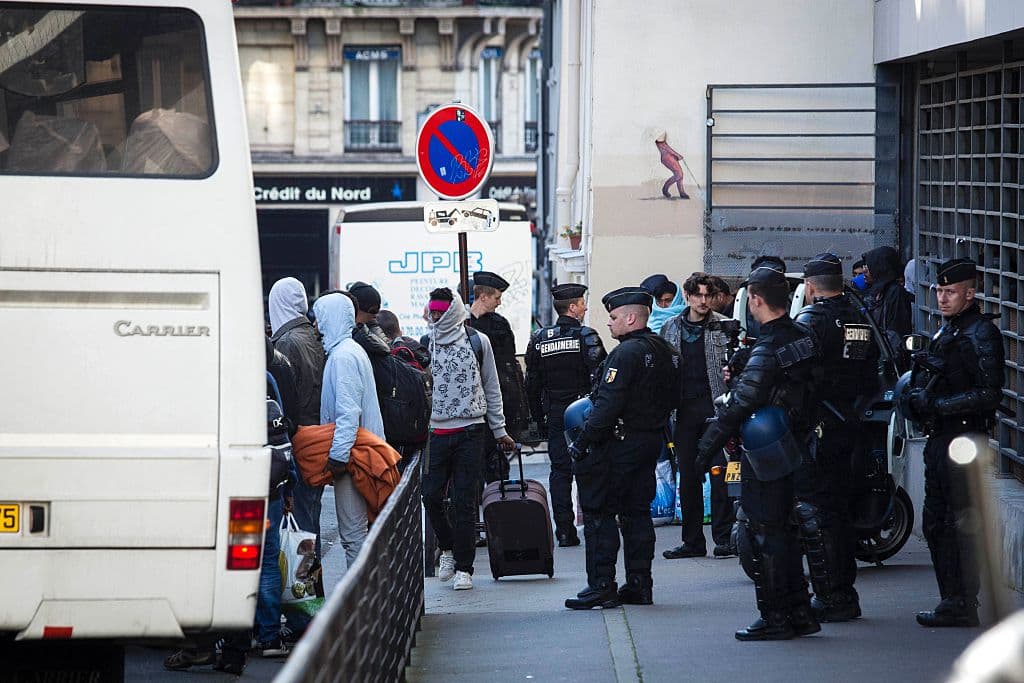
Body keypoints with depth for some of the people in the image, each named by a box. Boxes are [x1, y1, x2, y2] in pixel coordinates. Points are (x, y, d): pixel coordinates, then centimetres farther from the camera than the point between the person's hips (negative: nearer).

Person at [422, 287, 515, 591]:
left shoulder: (478, 341, 2)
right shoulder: (426, 343, 7)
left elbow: (491, 388, 9)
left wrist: (499, 430, 8)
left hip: (469, 432, -2)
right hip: (435, 432, 2)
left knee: (464, 501, -1)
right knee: (431, 496, -2)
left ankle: (463, 567, 6)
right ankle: (448, 547, 22)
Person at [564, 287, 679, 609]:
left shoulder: (626, 353, -18)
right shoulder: (666, 351, 10)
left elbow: (608, 404, -23)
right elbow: (670, 398, 17)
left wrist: (581, 443, -19)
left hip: (618, 445, -9)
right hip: (652, 441, 9)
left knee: (599, 513, -3)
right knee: (637, 513, 13)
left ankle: (601, 586, -5)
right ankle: (639, 586, 14)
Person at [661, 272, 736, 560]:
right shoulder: (671, 328, 11)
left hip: (715, 405, -3)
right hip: (684, 408, 3)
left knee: (720, 472, -6)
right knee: (688, 476, 6)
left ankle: (724, 538, -1)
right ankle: (692, 541, 11)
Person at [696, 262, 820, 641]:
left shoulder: (767, 351, -21)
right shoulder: (803, 337, 5)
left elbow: (739, 406, -21)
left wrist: (707, 448, -13)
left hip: (763, 455, -8)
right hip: (792, 449, 8)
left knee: (760, 537, -2)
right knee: (783, 531, 17)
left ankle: (775, 618, 0)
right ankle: (799, 612, 21)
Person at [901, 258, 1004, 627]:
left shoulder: (981, 334, -11)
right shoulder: (946, 330, 17)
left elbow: (988, 395, -19)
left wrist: (937, 405, -19)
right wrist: (918, 399, 6)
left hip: (964, 439, -10)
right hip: (940, 439, 10)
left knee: (961, 524, -7)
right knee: (935, 524, 13)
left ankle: (963, 606, -4)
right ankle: (952, 601, 20)